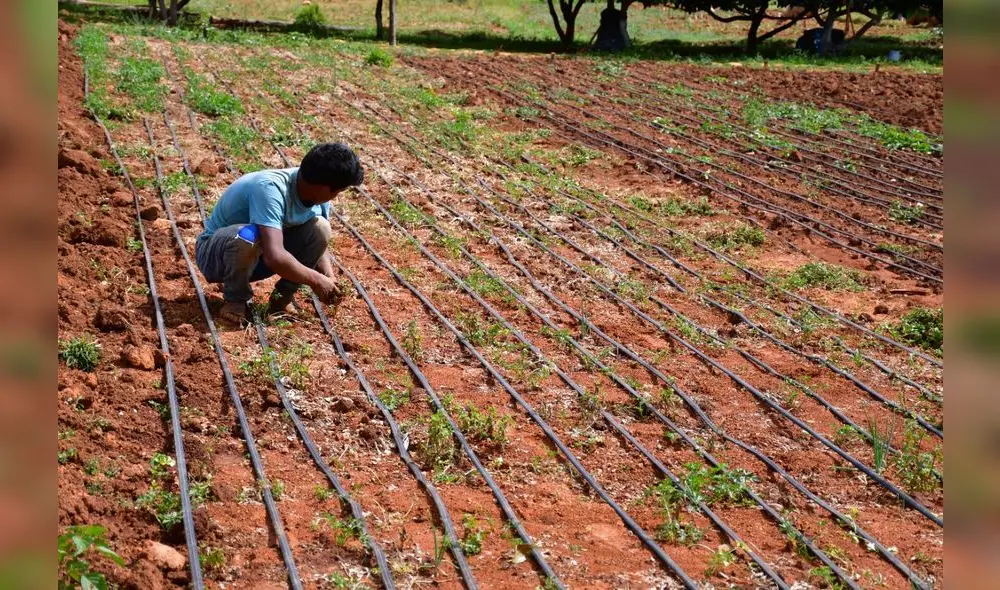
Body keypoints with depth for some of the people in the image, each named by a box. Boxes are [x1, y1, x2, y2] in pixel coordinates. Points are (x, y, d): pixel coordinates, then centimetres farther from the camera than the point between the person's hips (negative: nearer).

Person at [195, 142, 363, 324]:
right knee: (247, 236, -41)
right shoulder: (270, 189, -35)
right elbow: (274, 257, -44)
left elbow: (319, 242, 1)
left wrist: (329, 277, -18)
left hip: (258, 256, 6)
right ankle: (235, 300, -12)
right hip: (216, 252, -6)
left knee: (320, 227, -16)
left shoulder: (317, 194, -11)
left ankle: (282, 299, -2)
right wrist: (316, 280, -31)